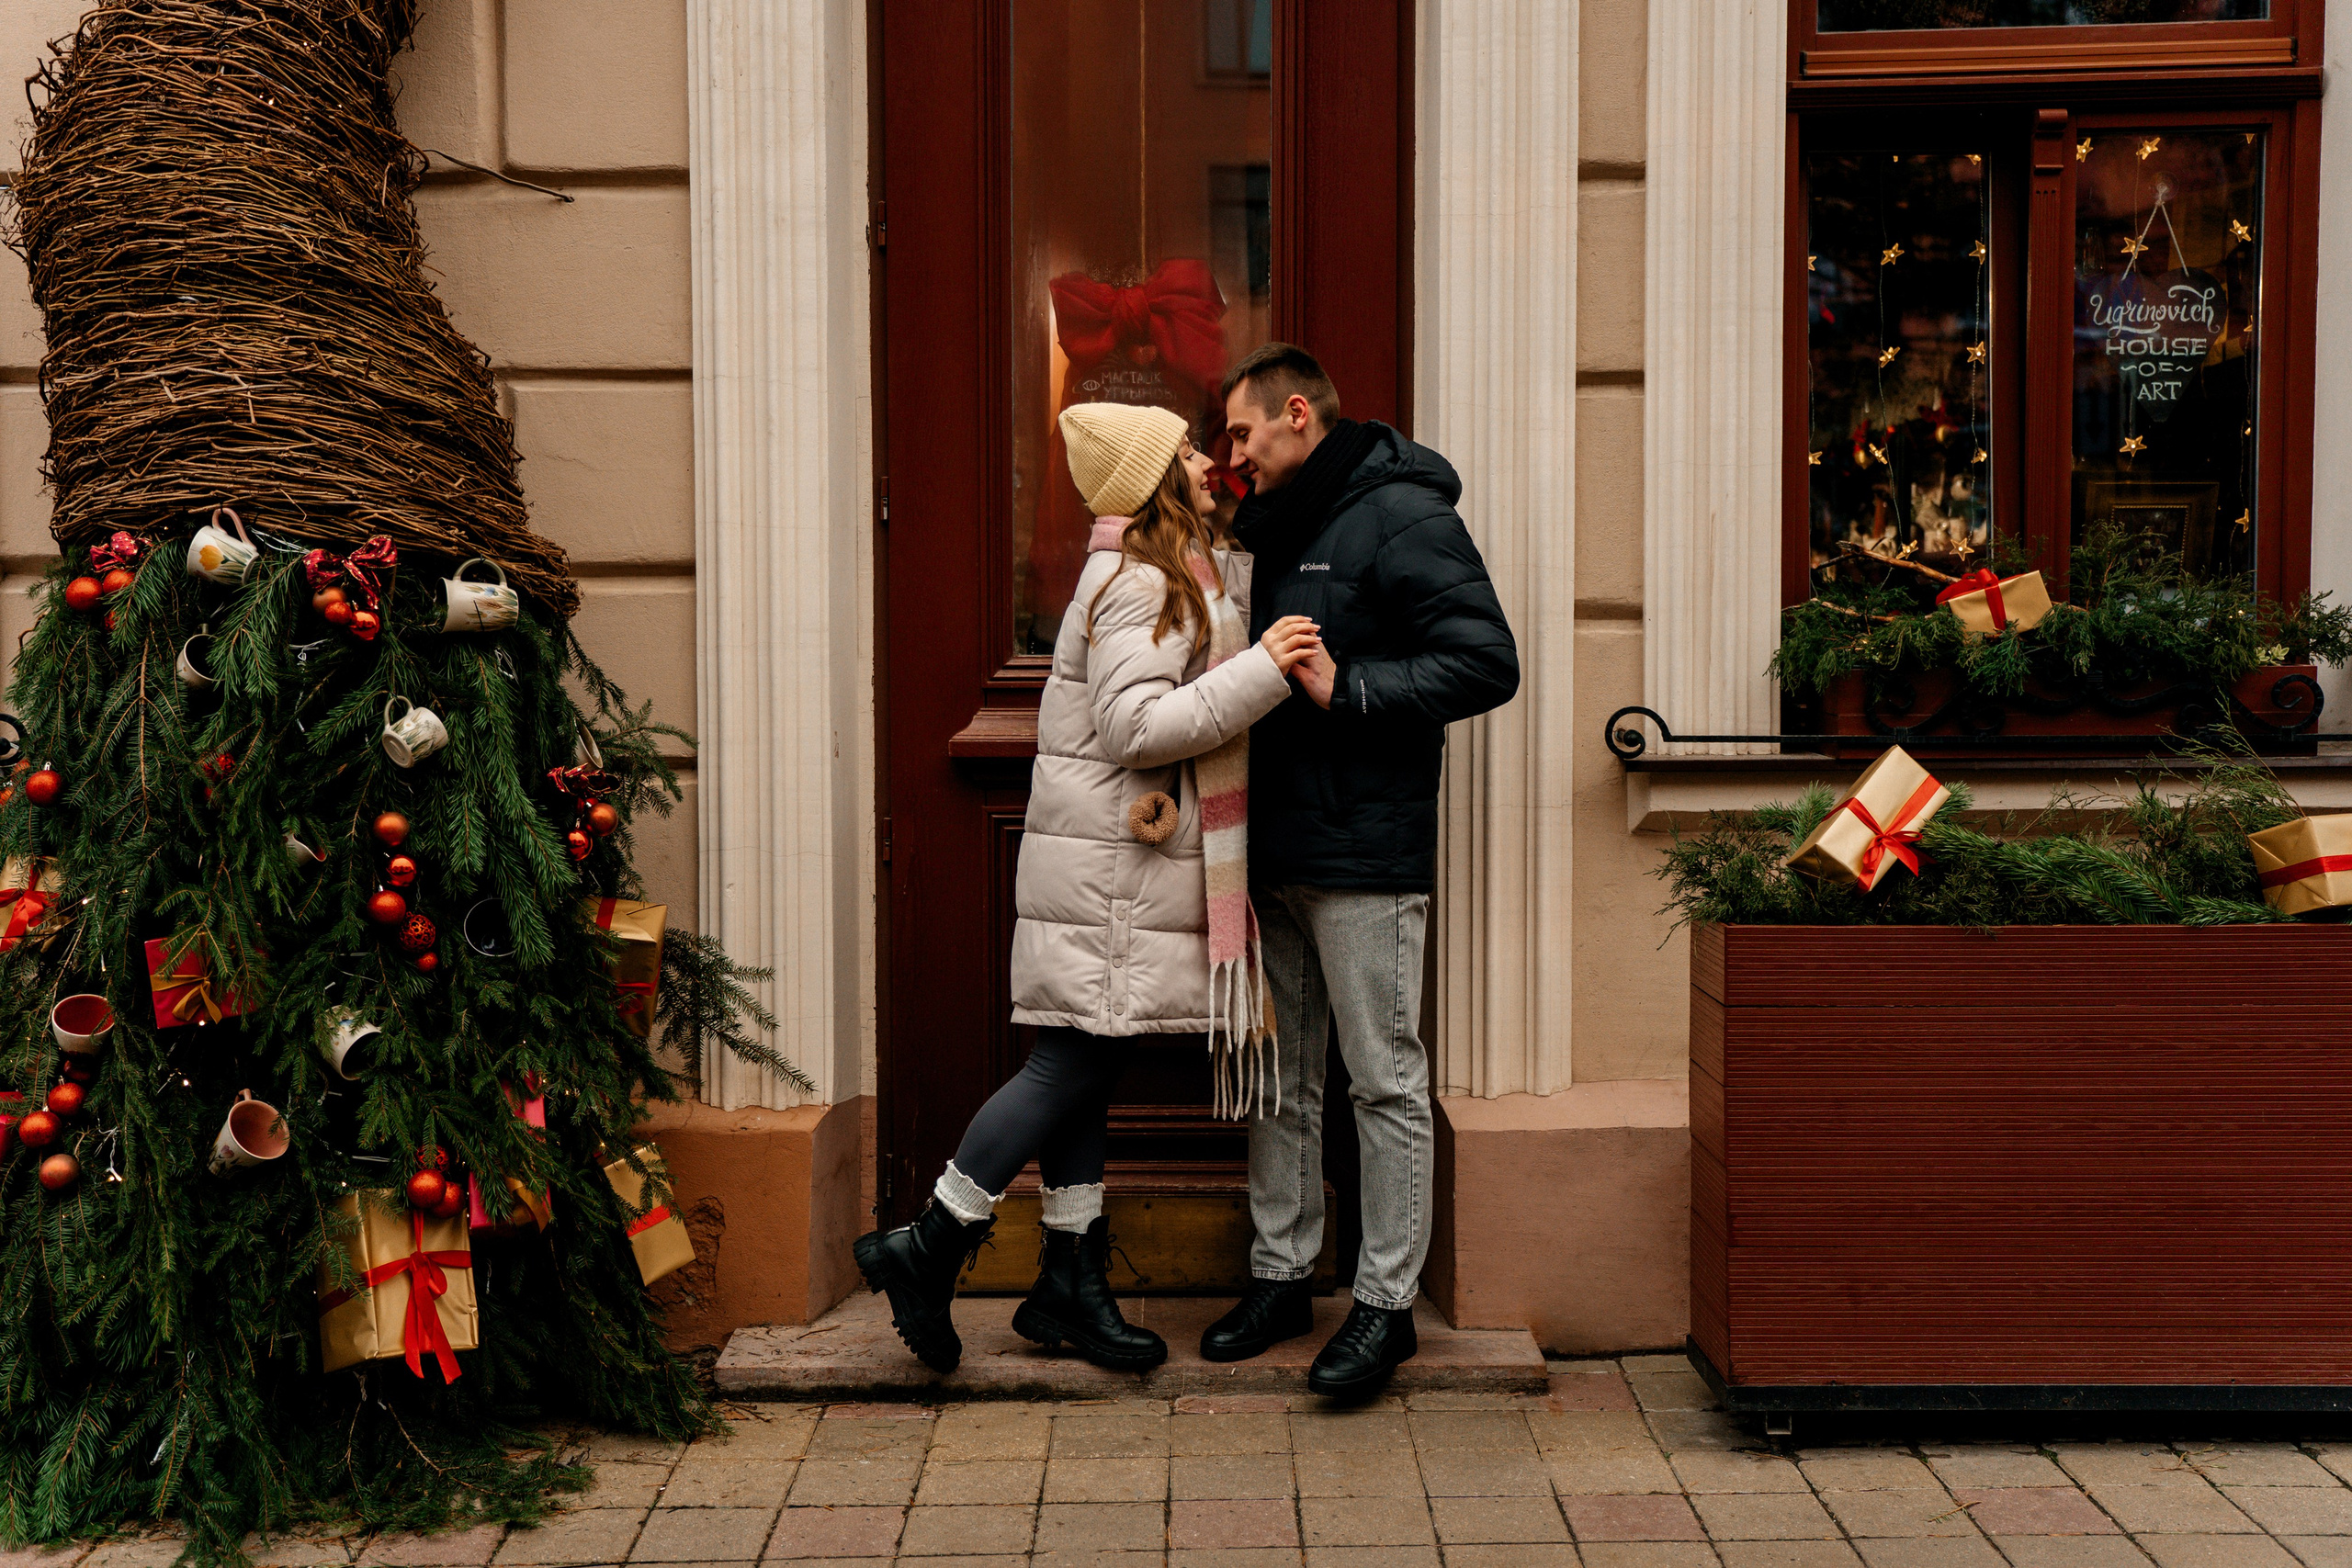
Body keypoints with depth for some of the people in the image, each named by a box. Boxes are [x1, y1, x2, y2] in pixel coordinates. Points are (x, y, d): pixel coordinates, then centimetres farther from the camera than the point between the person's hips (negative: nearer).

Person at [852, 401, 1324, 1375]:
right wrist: (1263, 671, -22)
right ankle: (925, 1250, 2)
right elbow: (1137, 728, -23)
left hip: (1122, 863, 10)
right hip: (1106, 866, -10)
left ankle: (1071, 1285, 18)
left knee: (1083, 1068, 11)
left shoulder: (1180, 576, 18)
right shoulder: (1136, 585, -14)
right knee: (1072, 1063, -7)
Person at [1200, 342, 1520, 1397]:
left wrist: (1347, 686, -20)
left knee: (1386, 1082, 0)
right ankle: (1280, 1276, 25)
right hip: (1273, 852, 9)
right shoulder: (1275, 528, 18)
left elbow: (1487, 664, -17)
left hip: (1365, 854, -9)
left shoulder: (1402, 518, -10)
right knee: (1279, 1075, 14)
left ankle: (1386, 1302, 9)